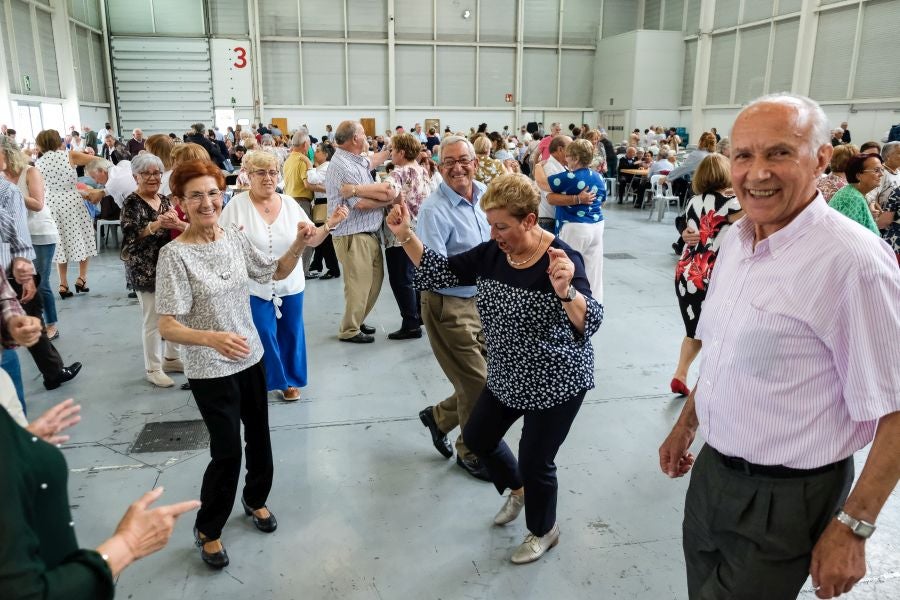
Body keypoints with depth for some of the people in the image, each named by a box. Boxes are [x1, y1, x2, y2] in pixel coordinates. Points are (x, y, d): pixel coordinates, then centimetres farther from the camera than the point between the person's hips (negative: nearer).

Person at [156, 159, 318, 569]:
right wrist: (212, 339, -40)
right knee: (227, 451, 0)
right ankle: (207, 530, 26)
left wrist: (298, 245, -6)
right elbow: (167, 327, -22)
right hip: (209, 371, -5)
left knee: (259, 436, 19)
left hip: (250, 358, 6)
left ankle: (255, 500, 46)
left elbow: (276, 273, 12)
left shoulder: (235, 238, -3)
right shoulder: (175, 255, -19)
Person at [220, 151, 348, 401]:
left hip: (290, 285, 3)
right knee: (262, 337, 3)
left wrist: (330, 224, -11)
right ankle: (263, 380, 26)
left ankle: (290, 380, 32)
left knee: (291, 334, 13)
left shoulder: (290, 204, 1)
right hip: (254, 287, -3)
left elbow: (312, 240, 4)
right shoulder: (236, 205, -8)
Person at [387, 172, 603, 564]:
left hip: (556, 383, -7)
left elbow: (589, 324, -34)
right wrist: (405, 235, -16)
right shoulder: (491, 254, -7)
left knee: (535, 462, 6)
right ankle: (517, 490, 51)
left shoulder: (562, 260, -25)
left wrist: (565, 291, -55)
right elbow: (440, 273, -4)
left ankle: (544, 531, 38)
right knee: (477, 437, 21)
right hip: (508, 378, 7)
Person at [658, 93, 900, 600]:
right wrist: (686, 425, 19)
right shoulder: (735, 240, 1)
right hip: (713, 469, 7)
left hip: (783, 498, -7)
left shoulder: (853, 261, -24)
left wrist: (852, 528, -18)